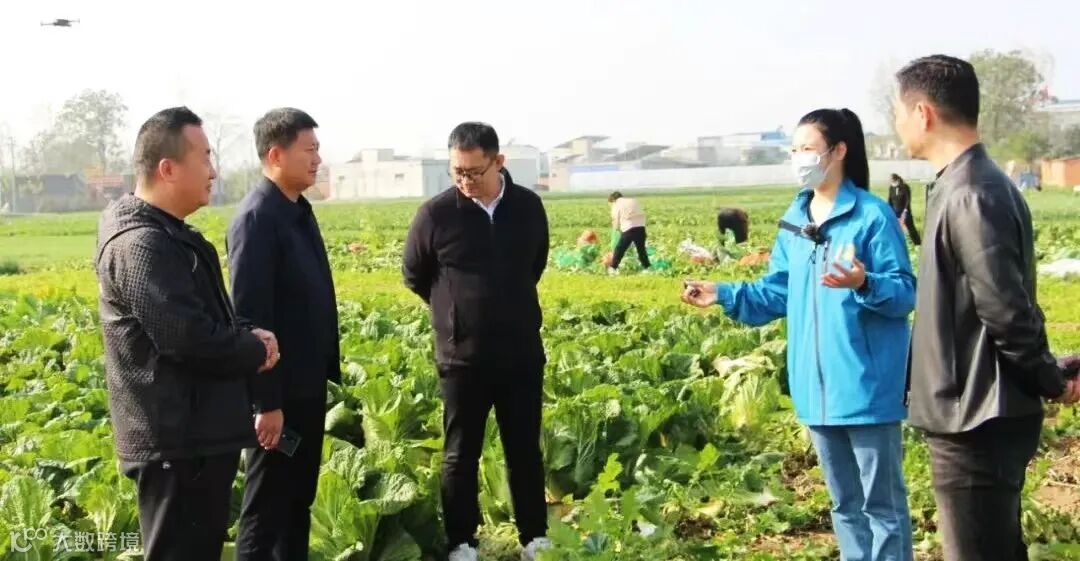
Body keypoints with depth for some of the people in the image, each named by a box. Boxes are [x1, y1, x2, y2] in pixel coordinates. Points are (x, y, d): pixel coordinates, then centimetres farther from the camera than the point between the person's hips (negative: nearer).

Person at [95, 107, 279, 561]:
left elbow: (207, 318, 21)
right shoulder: (141, 245, -20)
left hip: (197, 434, 10)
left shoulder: (167, 234, 14)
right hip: (176, 442, -10)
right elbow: (187, 337, -27)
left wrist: (248, 337, 1)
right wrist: (256, 352, -10)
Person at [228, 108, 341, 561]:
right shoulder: (256, 218, -18)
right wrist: (266, 401, -21)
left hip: (307, 384, 9)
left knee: (299, 498, 18)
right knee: (267, 506, 4)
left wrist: (328, 371, 15)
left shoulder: (299, 211, 10)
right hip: (279, 391, -9)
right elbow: (250, 315, -22)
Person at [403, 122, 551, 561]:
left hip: (522, 354, 2)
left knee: (525, 450, 13)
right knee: (461, 455, 8)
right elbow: (414, 277, 6)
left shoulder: (529, 207, -2)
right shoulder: (435, 214, -10)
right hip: (462, 357, -2)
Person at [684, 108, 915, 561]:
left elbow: (906, 293, -14)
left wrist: (864, 284, -33)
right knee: (845, 502, 20)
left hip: (867, 387, -7)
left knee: (882, 502, 4)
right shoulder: (794, 220, 10)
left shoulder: (873, 214, -11)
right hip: (817, 387, 7)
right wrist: (724, 294, -1)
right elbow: (778, 293, 11)